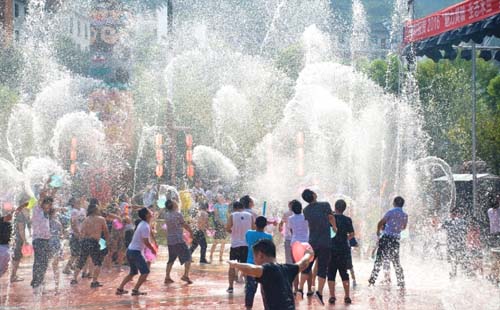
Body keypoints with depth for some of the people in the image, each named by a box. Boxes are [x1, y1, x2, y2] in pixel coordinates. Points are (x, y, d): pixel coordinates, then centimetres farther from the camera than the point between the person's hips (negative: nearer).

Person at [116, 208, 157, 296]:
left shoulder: (143, 224, 13)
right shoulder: (145, 227, -18)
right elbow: (146, 242, -19)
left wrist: (152, 247, 15)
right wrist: (153, 249, -4)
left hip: (130, 250, 10)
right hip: (136, 252, -10)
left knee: (133, 272, 20)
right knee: (145, 272, -4)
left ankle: (120, 289, 18)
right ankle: (135, 290, -4)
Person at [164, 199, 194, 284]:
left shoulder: (166, 215, 9)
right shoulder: (178, 214, -10)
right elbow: (185, 225, -3)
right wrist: (191, 231, 15)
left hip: (170, 241, 6)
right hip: (179, 240, -6)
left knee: (171, 259, 16)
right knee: (187, 257, 1)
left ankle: (167, 277, 12)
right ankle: (186, 275, -10)